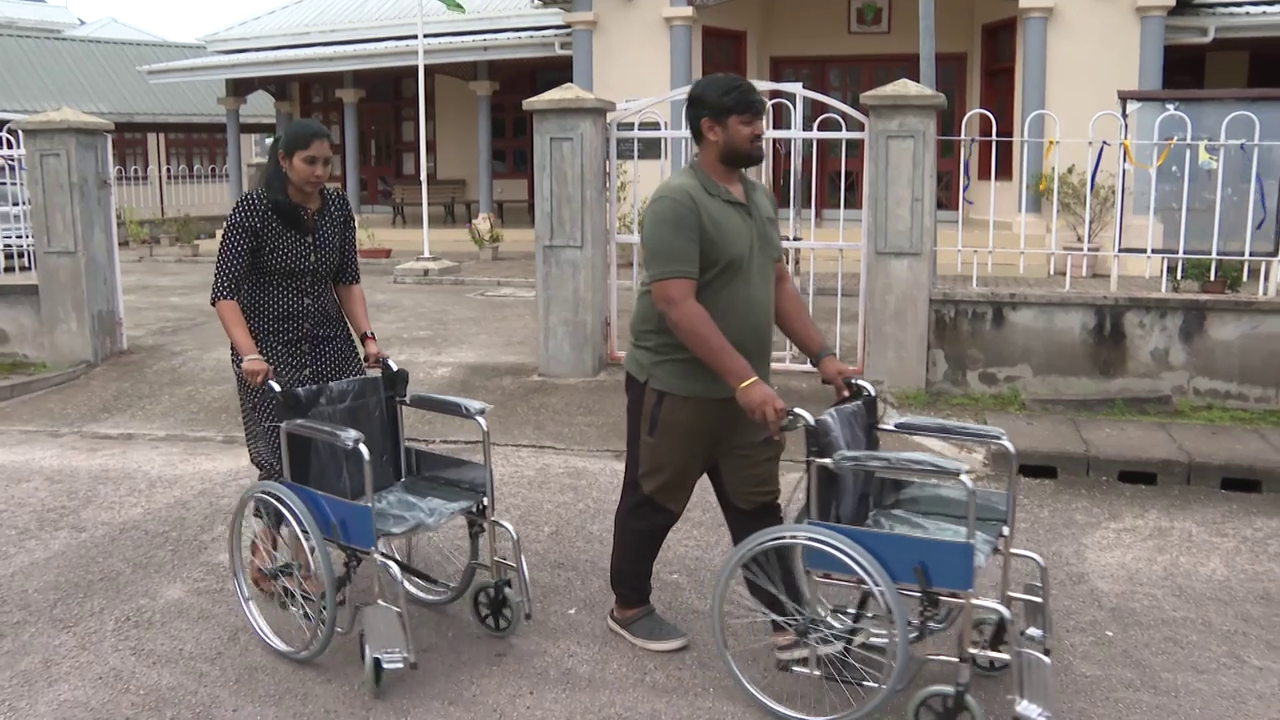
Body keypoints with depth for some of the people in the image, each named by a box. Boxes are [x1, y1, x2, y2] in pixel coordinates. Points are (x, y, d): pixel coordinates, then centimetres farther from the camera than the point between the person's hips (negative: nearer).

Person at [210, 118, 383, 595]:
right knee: (281, 456, -4)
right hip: (270, 351, -4)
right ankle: (265, 544, 23)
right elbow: (225, 291, -16)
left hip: (330, 345, 5)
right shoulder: (253, 209, -13)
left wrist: (366, 336, -4)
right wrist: (249, 354, -27)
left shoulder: (338, 207, 1)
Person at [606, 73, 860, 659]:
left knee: (758, 505, 11)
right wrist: (746, 379, -30)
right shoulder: (677, 202, -19)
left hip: (742, 390, 8)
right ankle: (628, 608, 29)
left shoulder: (759, 198, 9)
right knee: (654, 504, 9)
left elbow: (778, 285, 15)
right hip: (675, 386, -8)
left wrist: (821, 356, 7)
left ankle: (789, 626, 18)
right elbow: (676, 305, -26)